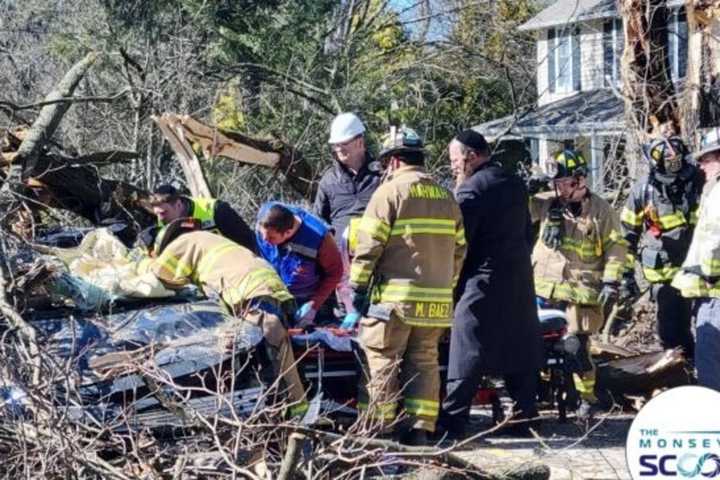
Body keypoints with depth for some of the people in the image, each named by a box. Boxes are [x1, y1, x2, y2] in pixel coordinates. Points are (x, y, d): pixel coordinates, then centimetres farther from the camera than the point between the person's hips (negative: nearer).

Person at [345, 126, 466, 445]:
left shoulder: (390, 192, -6)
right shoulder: (446, 198, 12)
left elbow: (369, 245, -10)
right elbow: (459, 249, 15)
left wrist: (358, 286, -3)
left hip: (395, 297, -6)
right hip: (437, 300, 6)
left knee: (383, 360, 1)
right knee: (424, 361, 11)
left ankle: (379, 428, 1)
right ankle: (419, 428, 9)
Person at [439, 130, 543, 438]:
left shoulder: (471, 190, -12)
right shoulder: (515, 185, 13)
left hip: (482, 282, -7)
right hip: (520, 279, 7)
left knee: (467, 354, -4)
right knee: (521, 351, 11)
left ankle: (452, 421, -4)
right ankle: (525, 415, 14)